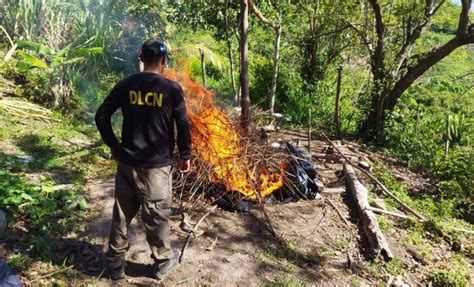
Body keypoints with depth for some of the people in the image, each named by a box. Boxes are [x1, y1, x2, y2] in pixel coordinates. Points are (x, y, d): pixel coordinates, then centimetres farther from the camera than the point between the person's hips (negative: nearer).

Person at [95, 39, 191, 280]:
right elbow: (183, 126, -6)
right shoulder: (171, 89, -9)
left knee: (122, 213, 15)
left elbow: (101, 116, 2)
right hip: (156, 164, -3)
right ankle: (163, 261, 30)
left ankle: (115, 263, 29)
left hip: (127, 161, 4)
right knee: (157, 215, 11)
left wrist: (113, 145, 13)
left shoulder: (125, 85, 1)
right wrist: (185, 156, 6)